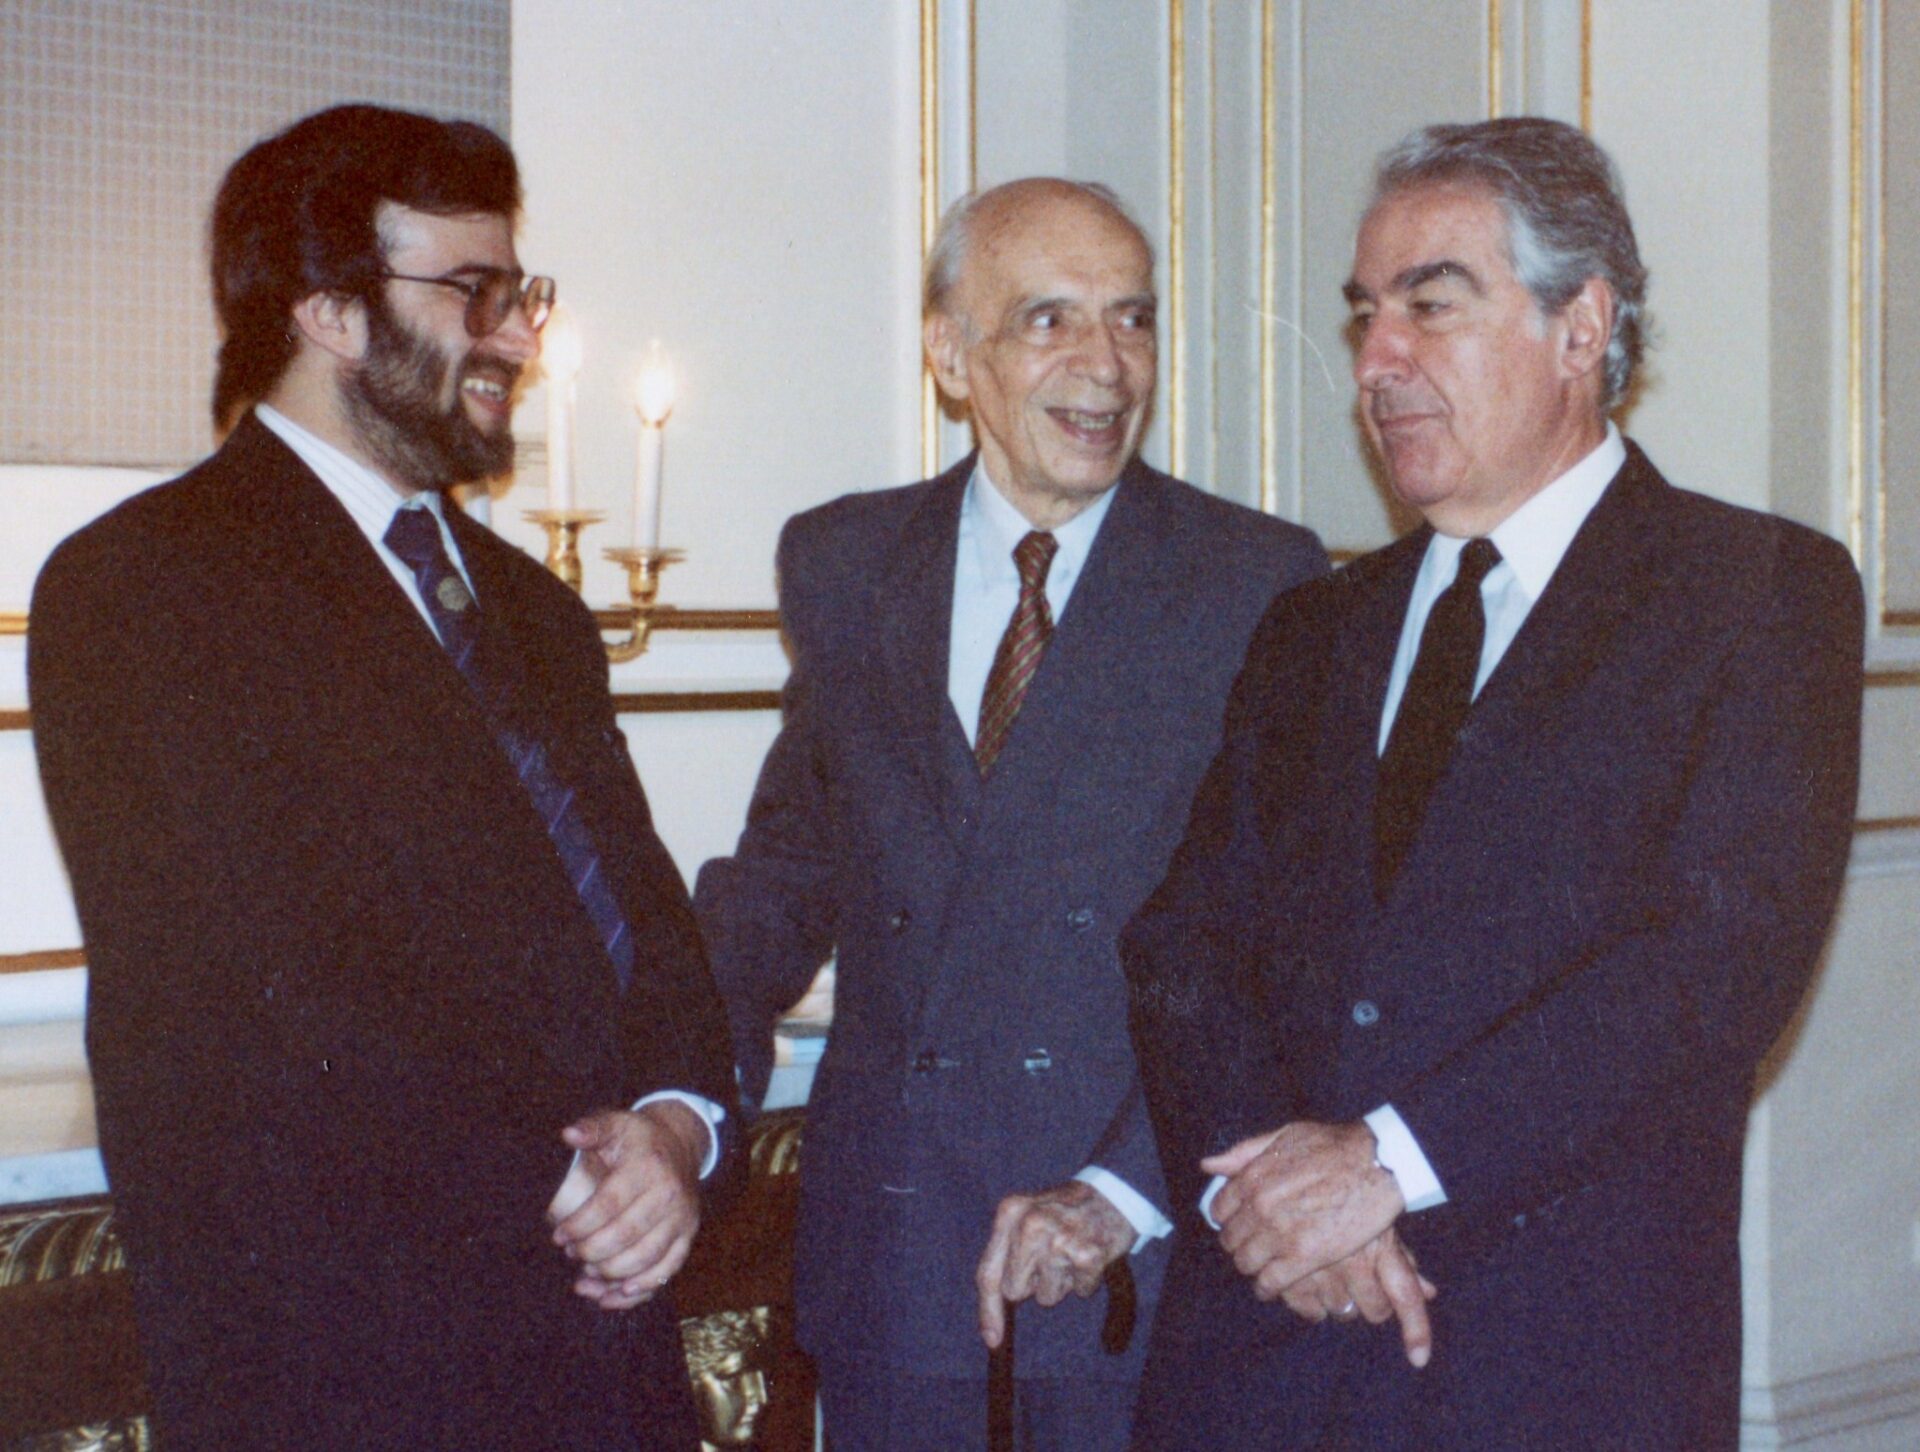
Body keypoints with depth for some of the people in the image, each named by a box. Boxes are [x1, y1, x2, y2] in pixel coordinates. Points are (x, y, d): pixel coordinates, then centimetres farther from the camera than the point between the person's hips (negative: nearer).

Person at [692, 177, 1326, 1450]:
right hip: (887, 1240, 3)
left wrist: (1125, 1192, -18)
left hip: (1149, 1248, -2)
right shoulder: (843, 566, 8)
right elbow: (789, 865, 14)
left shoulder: (1266, 586, -4)